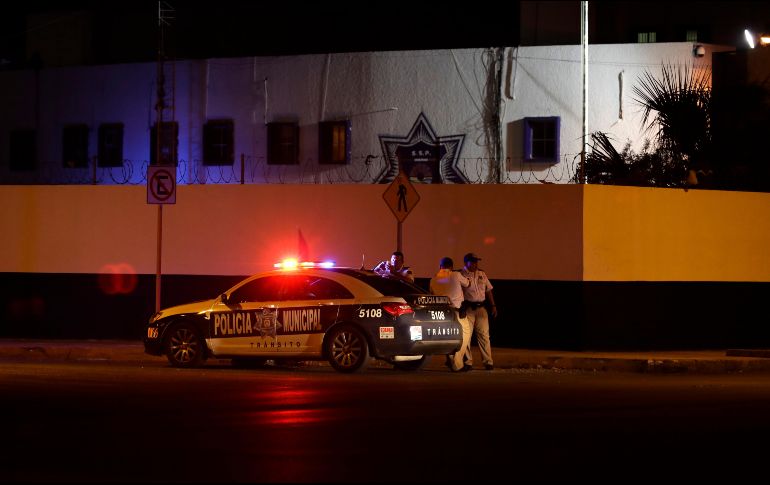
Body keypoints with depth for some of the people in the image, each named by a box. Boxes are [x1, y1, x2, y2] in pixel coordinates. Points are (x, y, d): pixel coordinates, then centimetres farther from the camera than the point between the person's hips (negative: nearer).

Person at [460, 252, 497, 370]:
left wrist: (493, 306, 15)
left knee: (484, 335, 3)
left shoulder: (482, 275, 15)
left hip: (481, 308, 5)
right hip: (467, 308, -5)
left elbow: (488, 291, 21)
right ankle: (468, 362, 2)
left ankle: (488, 361, 6)